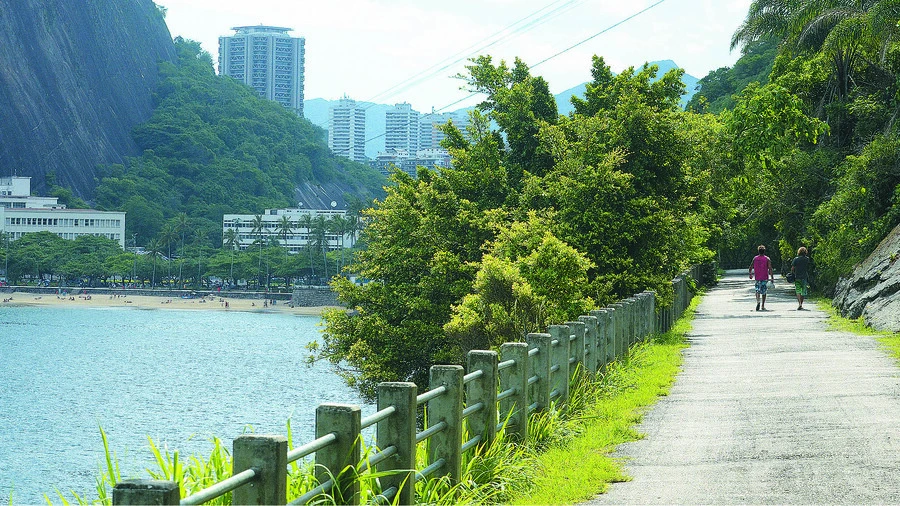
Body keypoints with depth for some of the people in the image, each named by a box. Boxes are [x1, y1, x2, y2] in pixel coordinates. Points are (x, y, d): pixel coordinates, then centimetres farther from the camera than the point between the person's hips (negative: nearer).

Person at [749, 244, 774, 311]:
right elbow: (770, 269, -11)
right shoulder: (767, 259, -4)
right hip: (765, 278, -1)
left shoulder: (755, 258, 2)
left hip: (757, 277, 1)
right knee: (763, 292, 10)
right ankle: (763, 306, 12)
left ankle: (758, 301, -22)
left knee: (758, 290, 8)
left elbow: (751, 267, 5)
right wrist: (772, 278, -10)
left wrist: (750, 274, 21)